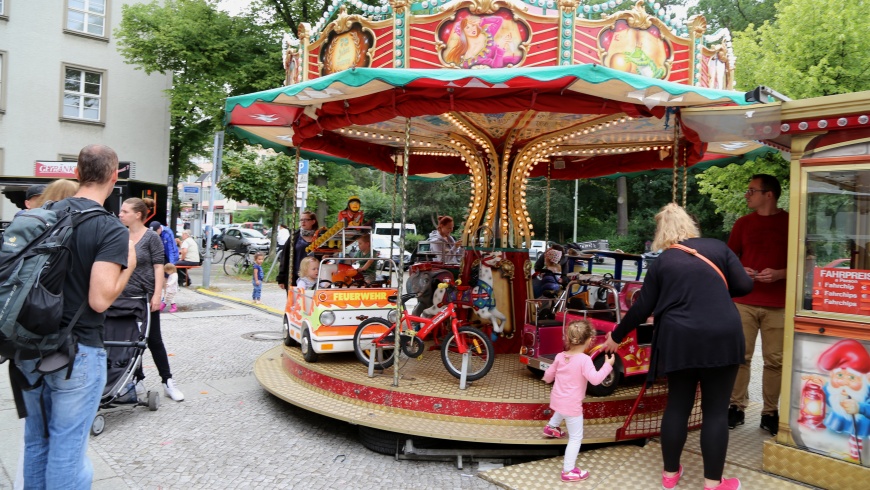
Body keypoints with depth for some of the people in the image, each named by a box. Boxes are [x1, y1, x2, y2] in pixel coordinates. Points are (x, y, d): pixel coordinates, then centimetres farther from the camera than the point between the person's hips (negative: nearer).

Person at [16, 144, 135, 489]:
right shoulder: (112, 230, -16)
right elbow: (100, 300, -22)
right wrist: (129, 266, -8)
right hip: (77, 352, -6)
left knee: (35, 440, 20)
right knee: (67, 447, 6)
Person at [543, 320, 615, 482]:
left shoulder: (560, 356, 1)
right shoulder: (584, 359, -19)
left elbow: (548, 376, 11)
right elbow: (595, 379, -27)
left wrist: (547, 378, 35)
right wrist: (608, 365, -14)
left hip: (556, 400, 7)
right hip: (572, 405, -7)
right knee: (576, 437, 4)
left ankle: (551, 427, 57)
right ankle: (568, 471, 6)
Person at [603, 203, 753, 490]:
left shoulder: (662, 261, 6)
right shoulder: (717, 247, 6)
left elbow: (641, 309, 7)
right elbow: (744, 286, 3)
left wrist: (616, 337, 19)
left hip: (680, 340, 1)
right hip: (722, 337, -1)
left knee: (677, 405, 14)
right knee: (716, 410, 7)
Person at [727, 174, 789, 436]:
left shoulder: (790, 222, 1)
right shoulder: (743, 223, 10)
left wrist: (779, 274, -15)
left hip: (778, 305, -2)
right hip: (744, 301, 2)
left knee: (775, 360, 2)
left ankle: (770, 412, 14)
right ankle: (737, 407, 14)